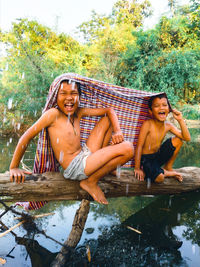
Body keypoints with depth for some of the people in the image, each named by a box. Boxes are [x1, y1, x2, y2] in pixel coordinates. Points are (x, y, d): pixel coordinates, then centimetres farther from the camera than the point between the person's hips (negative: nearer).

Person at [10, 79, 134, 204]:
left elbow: (109, 110, 14)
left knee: (107, 120, 16)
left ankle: (101, 160, 14)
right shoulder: (54, 114, -12)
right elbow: (27, 137, -12)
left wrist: (117, 131, -2)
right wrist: (14, 167, -12)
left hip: (86, 154, 9)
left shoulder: (79, 112, 8)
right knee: (127, 149, -19)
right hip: (75, 168, -8)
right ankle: (91, 182, -4)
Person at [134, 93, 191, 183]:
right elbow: (139, 146, -19)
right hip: (146, 159, -6)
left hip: (158, 156, 6)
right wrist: (137, 168, -19)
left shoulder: (168, 125, -2)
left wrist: (180, 120, -13)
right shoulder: (147, 124, -19)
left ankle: (168, 167, 8)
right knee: (159, 178, -32)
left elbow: (187, 138, -4)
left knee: (178, 140, -7)